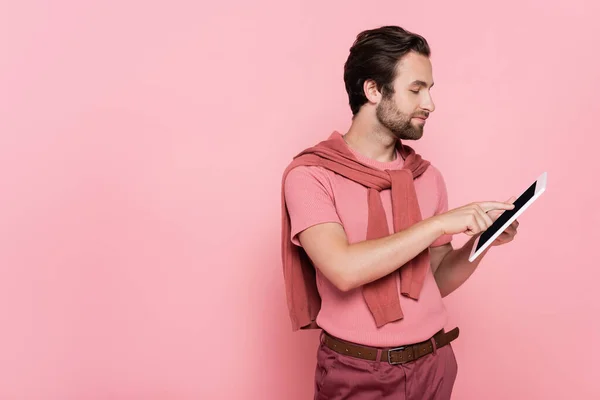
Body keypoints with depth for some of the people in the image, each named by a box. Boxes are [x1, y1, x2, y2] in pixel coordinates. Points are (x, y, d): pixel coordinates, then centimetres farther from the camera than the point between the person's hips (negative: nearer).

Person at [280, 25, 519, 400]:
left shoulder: (428, 176, 2)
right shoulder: (310, 174, -13)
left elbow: (436, 283, 8)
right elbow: (344, 269, -26)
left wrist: (481, 239, -9)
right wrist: (441, 223, -21)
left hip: (434, 362, 5)